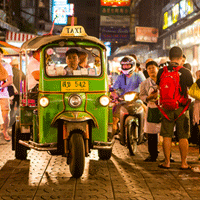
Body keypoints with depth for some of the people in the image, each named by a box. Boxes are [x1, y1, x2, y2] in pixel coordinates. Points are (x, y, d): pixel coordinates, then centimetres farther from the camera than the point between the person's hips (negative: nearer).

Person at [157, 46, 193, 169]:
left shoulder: (162, 72, -2)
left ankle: (167, 162, 9)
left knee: (167, 136, 7)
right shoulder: (186, 72, -6)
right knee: (183, 136, 5)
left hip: (167, 107, 1)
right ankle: (184, 163, 7)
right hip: (182, 107, -1)